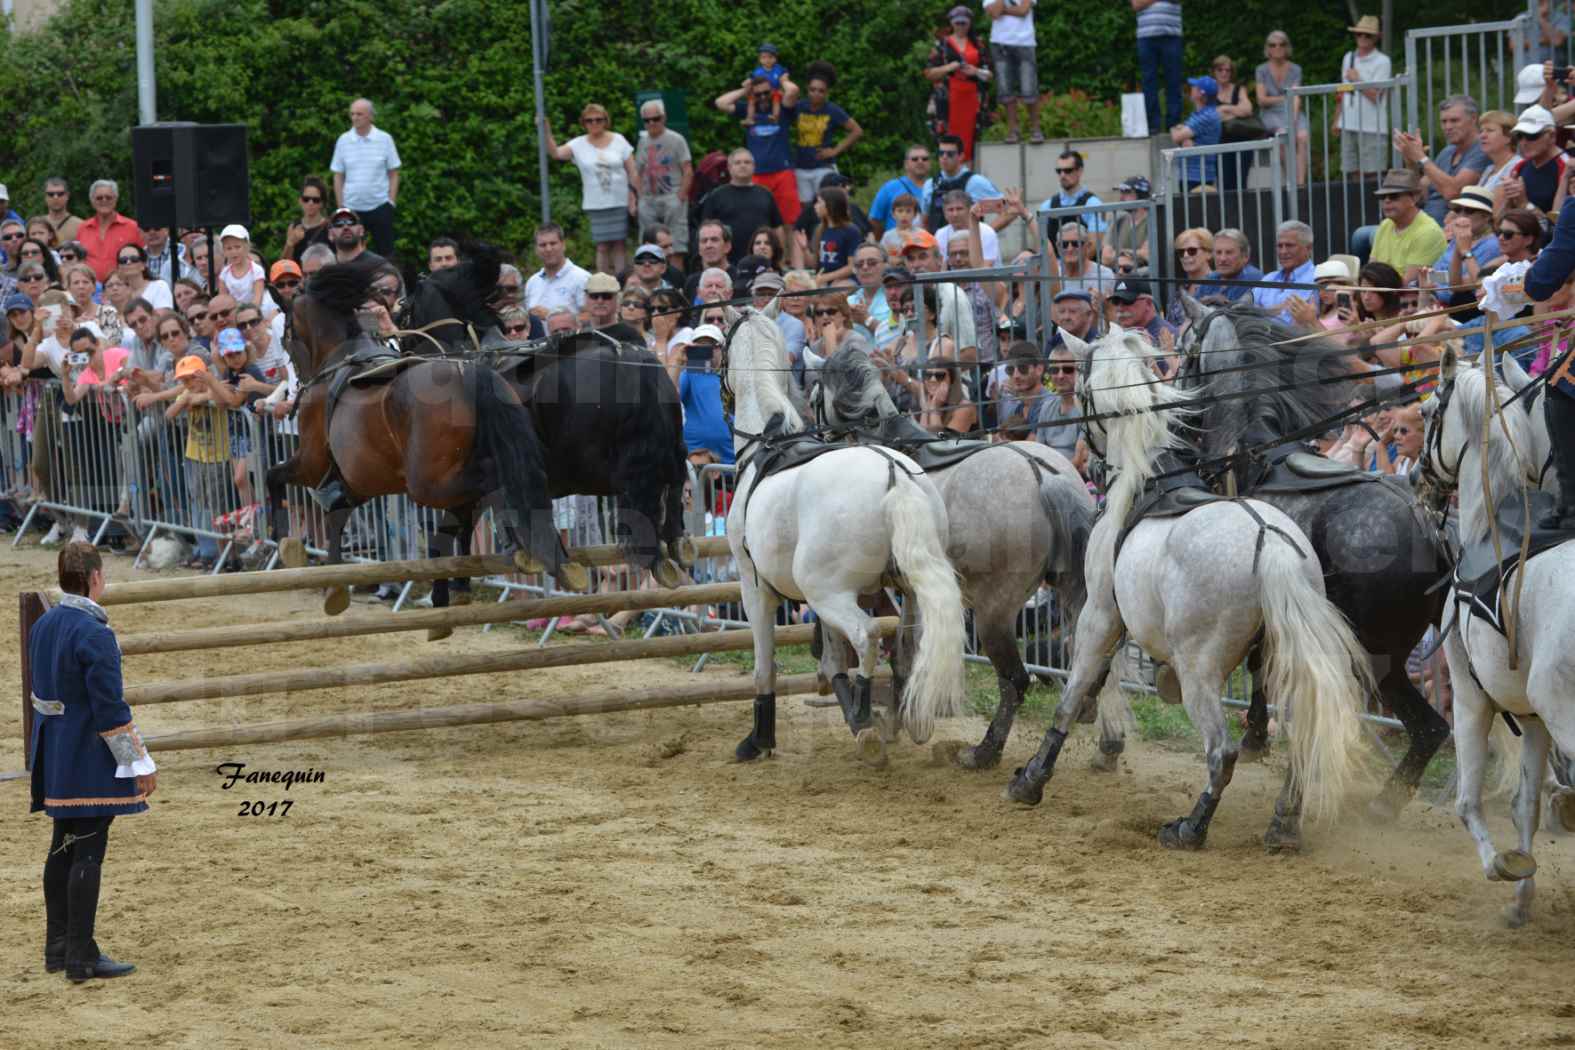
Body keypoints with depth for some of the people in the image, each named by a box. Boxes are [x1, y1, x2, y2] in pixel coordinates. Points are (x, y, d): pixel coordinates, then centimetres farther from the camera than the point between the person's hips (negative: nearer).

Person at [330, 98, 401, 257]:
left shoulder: (384, 139, -1)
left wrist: (392, 202, -4)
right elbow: (338, 176, 7)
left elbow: (394, 174, 3)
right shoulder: (343, 140, 2)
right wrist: (340, 206, 2)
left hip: (380, 207, -1)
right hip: (352, 207, 1)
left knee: (385, 251, 3)